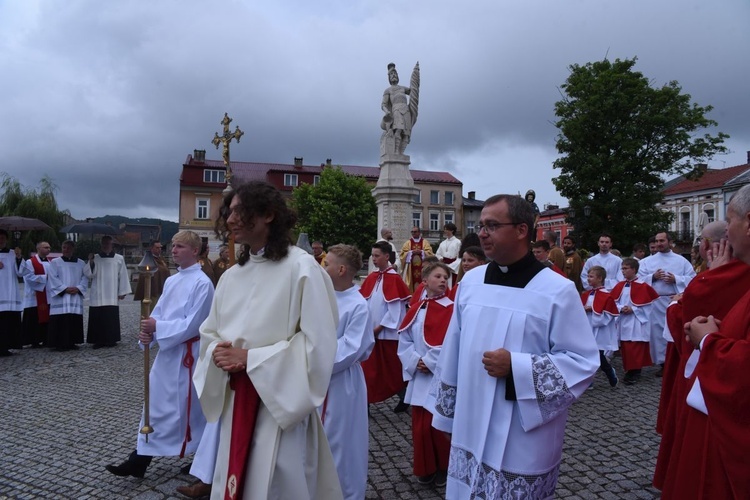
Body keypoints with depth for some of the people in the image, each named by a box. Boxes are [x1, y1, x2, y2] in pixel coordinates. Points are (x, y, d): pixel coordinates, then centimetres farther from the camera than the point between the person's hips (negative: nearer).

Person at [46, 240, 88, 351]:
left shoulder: (81, 263, 13)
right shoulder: (55, 262, 5)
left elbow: (85, 278, 8)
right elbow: (53, 278, -3)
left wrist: (78, 288, -9)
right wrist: (65, 289, -14)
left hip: (76, 297, 3)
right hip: (60, 297, -3)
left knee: (75, 321, 2)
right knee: (61, 321, -7)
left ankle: (72, 342, 10)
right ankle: (60, 344, -2)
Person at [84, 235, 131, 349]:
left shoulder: (119, 259, 5)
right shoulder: (95, 258, 7)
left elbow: (123, 276, 5)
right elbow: (89, 274, -1)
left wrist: (122, 291, 1)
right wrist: (91, 262, -15)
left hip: (112, 296, -1)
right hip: (97, 295, 1)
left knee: (111, 318, -2)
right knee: (97, 318, -1)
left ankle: (111, 339, 7)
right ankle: (98, 340, 6)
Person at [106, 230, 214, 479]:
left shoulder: (202, 283, -15)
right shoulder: (171, 281, 10)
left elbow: (192, 324, -20)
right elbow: (158, 312, 9)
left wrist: (157, 327, -18)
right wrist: (148, 333, -9)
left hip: (187, 353, -8)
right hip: (167, 350, 8)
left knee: (184, 407, 4)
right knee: (155, 402, 13)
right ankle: (141, 458, 23)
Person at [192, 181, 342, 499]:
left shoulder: (301, 267, -14)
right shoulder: (231, 275, 7)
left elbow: (317, 344, -17)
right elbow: (209, 333, 14)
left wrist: (250, 358, -17)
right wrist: (217, 352, -9)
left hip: (280, 404, -6)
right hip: (235, 403, 6)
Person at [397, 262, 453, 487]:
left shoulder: (451, 309, -7)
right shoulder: (416, 310, 7)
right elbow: (404, 340, 6)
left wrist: (430, 362, -15)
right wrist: (415, 361, -8)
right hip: (418, 377, 4)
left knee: (435, 424, 0)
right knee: (419, 425, 10)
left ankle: (443, 467, 24)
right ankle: (425, 469, 29)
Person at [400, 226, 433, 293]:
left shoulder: (425, 242, 9)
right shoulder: (408, 242, 10)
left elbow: (429, 253, -1)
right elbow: (402, 254, 1)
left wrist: (421, 252, -16)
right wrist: (411, 252, -13)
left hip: (422, 267, 0)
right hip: (411, 267, 0)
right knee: (412, 282, -3)